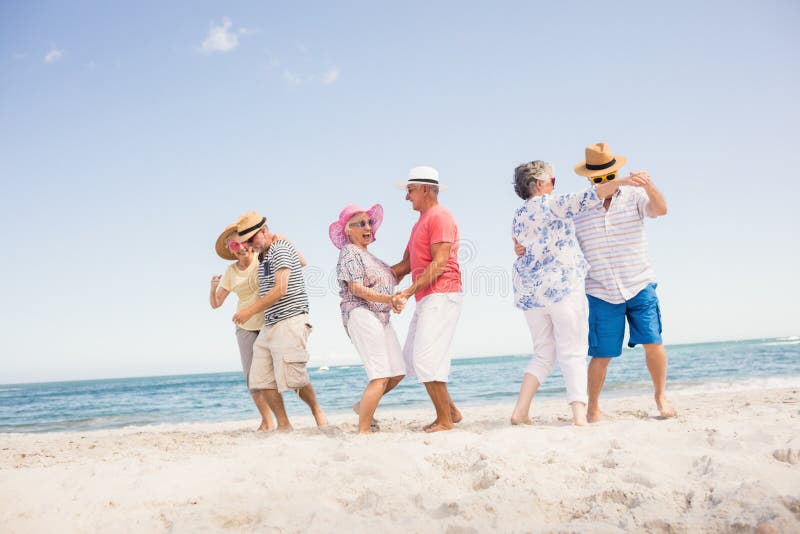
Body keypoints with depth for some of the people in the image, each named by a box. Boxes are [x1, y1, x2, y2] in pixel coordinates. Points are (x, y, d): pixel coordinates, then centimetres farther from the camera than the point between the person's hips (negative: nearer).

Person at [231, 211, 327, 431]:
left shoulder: (280, 249, -9)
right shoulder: (263, 257, 19)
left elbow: (280, 290, -17)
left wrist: (250, 311, -14)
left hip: (290, 321, -9)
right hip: (269, 325, 9)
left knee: (293, 377, -11)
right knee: (264, 379, 2)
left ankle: (317, 412, 11)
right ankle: (283, 425, 8)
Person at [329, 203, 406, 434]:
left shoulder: (366, 254, 23)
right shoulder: (350, 252, -6)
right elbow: (357, 288, -17)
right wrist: (388, 299, -26)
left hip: (380, 317, 10)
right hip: (362, 315, -10)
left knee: (397, 372, 8)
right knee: (380, 377, -15)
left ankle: (363, 405, 26)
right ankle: (363, 431, -8)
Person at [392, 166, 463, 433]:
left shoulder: (440, 217, -8)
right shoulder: (420, 223, 24)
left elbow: (440, 263, -18)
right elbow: (406, 264, 23)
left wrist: (410, 290, -22)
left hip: (441, 296, -11)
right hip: (426, 300, 11)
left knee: (426, 360, -13)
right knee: (411, 358, 11)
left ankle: (445, 420, -3)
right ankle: (451, 411, 17)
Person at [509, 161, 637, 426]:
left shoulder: (518, 217, 16)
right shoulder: (552, 203, -3)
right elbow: (589, 196, -12)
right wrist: (623, 181, -12)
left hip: (529, 292, 6)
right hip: (562, 285, -6)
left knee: (543, 354, 13)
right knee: (572, 353, -4)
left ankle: (520, 411, 5)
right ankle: (579, 413, -16)